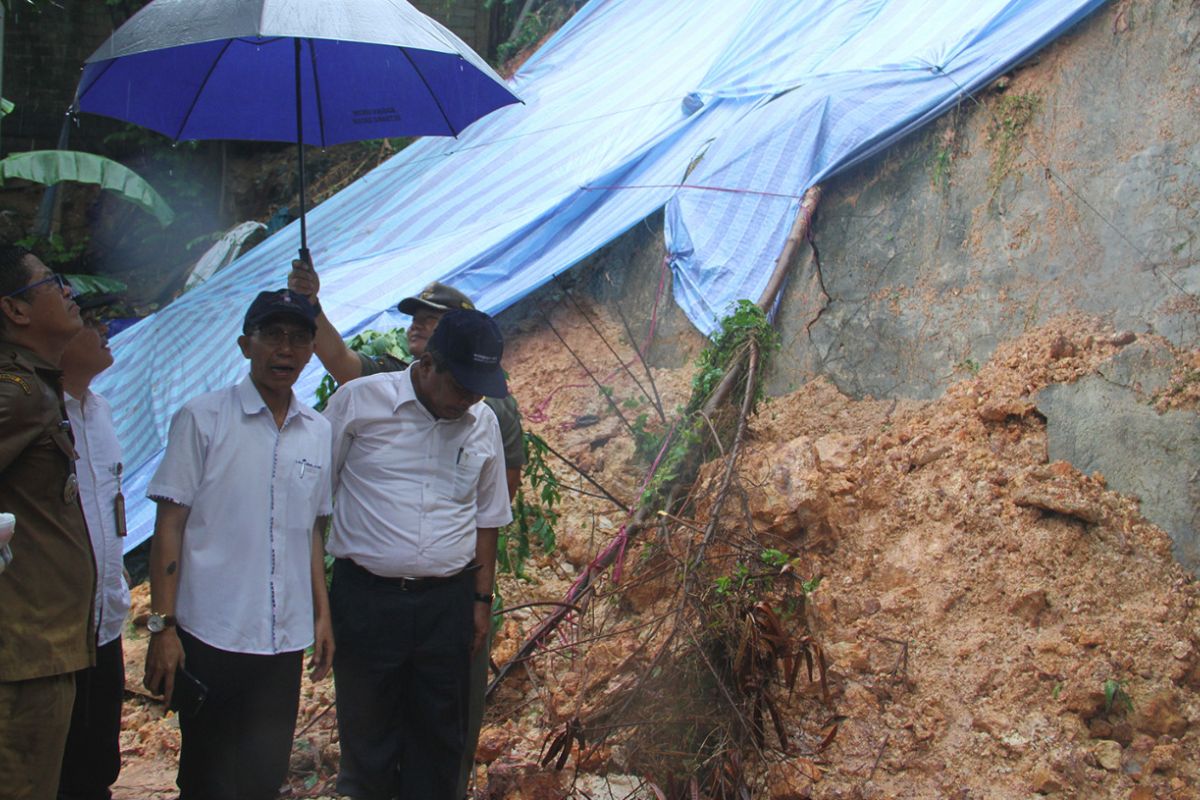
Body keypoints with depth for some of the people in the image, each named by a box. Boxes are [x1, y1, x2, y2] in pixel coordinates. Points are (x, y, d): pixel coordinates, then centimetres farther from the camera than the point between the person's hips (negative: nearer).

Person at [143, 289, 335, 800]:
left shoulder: (318, 432, 9)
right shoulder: (202, 419, -4)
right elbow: (169, 526, -5)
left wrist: (322, 615, 11)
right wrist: (163, 626, -10)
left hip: (285, 639, 4)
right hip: (212, 637, -4)